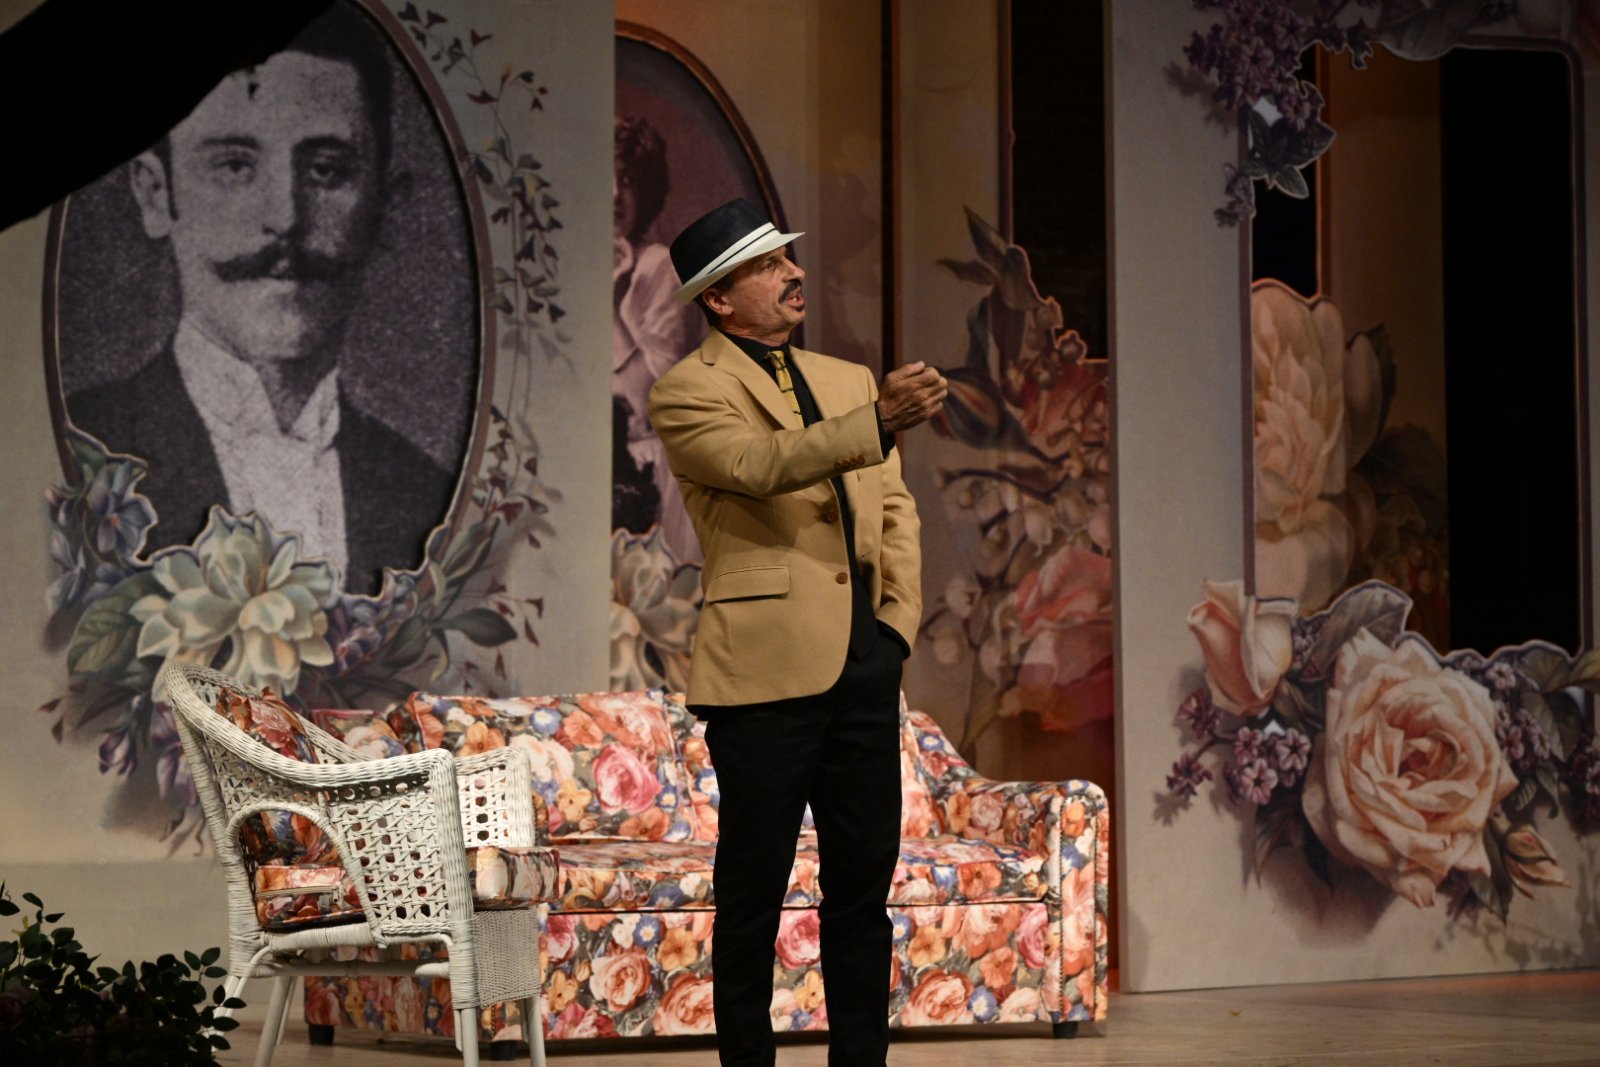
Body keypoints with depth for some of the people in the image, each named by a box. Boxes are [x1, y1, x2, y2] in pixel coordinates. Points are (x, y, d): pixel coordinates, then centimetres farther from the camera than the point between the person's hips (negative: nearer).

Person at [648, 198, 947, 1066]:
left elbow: (895, 511, 19)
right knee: (752, 892, 1)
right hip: (765, 669, -6)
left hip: (863, 667, 6)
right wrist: (878, 421, -33)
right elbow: (762, 464, -21)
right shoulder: (687, 393, -3)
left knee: (863, 882, 9)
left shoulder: (848, 380, 18)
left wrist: (898, 619, 4)